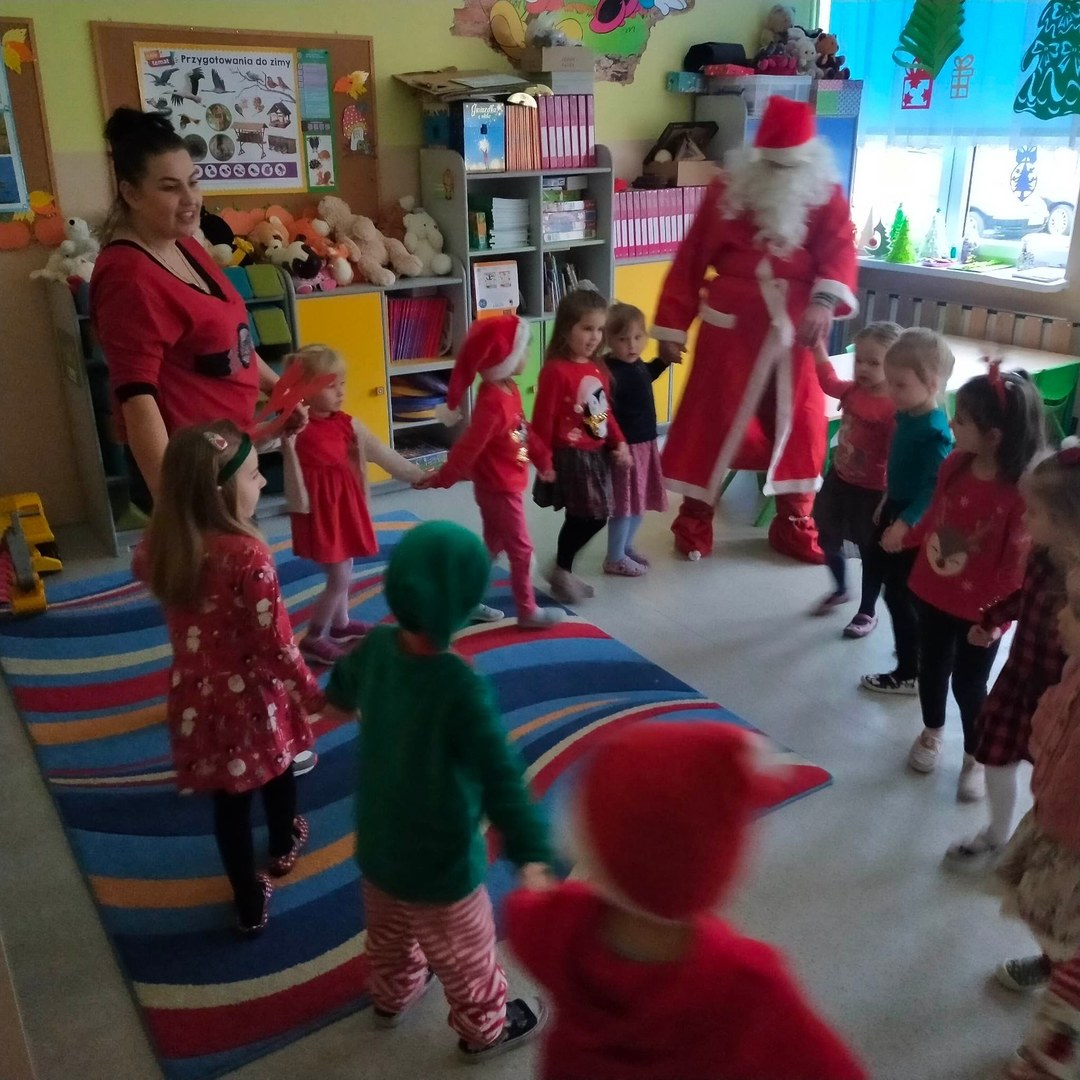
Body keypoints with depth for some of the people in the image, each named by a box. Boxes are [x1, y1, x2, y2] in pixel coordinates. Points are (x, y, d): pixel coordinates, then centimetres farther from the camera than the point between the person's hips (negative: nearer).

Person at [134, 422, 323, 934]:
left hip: (199, 697, 4)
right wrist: (311, 693, -10)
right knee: (276, 771, 27)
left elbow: (142, 563, 15)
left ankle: (250, 903, 33)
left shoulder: (161, 545, -12)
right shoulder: (249, 557, -31)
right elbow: (274, 644, -25)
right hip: (254, 696, -4)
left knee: (229, 798, 18)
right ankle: (283, 846, 54)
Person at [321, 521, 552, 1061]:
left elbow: (342, 687, 11)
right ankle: (485, 1028, 49)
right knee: (465, 955, 23)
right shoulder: (461, 687, -36)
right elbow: (499, 777, -41)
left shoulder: (376, 647, -13)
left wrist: (337, 701, 34)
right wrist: (531, 857, -43)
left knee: (389, 934, 35)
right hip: (439, 864, -6)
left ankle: (393, 995, 62)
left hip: (376, 845, 7)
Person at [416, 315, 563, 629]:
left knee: (492, 546, 20)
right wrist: (443, 479, -22)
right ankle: (528, 612, 17)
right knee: (521, 549, 3)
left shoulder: (509, 389, 3)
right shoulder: (492, 402, -28)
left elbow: (525, 430, 14)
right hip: (499, 489, -10)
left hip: (505, 485, 10)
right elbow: (469, 447, -26)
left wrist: (543, 461, 19)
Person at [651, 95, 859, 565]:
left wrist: (825, 300, -31)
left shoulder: (827, 196, 2)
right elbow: (690, 260, 0)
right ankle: (694, 520, 18)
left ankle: (794, 524, 24)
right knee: (711, 420, 4)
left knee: (798, 424, 9)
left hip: (795, 332, 2)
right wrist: (672, 326, -2)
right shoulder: (726, 192, 0)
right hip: (730, 328, -1)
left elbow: (839, 251, -11)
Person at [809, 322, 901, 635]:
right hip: (839, 480, 7)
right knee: (827, 538, 23)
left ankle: (867, 612, 30)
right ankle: (840, 589, 49)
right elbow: (828, 380, 18)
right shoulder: (852, 390, -4)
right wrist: (817, 345, 11)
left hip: (871, 492, -7)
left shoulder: (896, 408, -26)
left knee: (871, 552, 12)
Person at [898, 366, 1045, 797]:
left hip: (978, 608, -5)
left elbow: (1018, 562, -21)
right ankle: (931, 733, 48)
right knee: (932, 668, 22)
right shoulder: (955, 464, -10)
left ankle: (975, 759, 35)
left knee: (969, 684, 11)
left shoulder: (1021, 493, -27)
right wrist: (907, 538, 23)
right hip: (933, 591, 5)